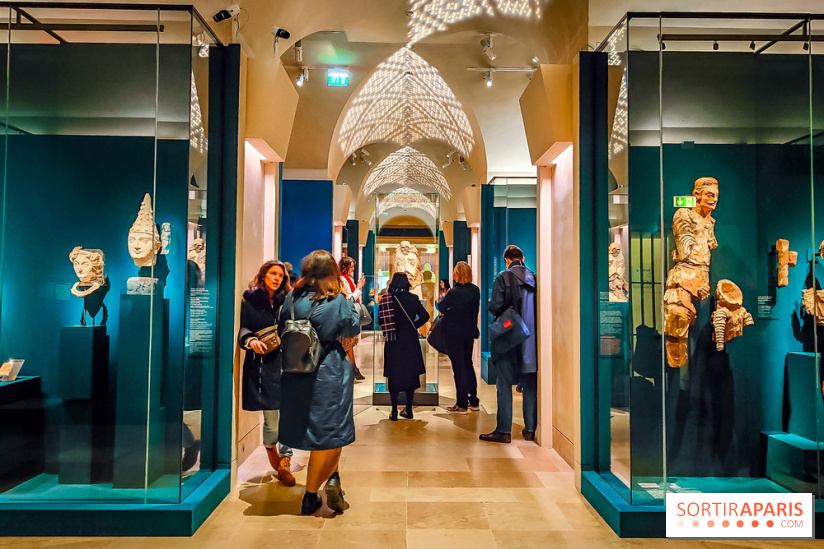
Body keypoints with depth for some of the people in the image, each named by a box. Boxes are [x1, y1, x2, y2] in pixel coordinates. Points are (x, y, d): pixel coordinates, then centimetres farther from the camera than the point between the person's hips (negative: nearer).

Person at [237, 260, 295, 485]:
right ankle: (270, 447, 37)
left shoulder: (286, 300, 12)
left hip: (286, 361, 2)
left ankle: (285, 462, 7)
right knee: (271, 419, 4)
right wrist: (250, 340, -22)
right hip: (261, 363, -2)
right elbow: (243, 326, -2)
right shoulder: (250, 299, 5)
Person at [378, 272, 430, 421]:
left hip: (392, 341, -1)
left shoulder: (386, 299, -7)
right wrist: (412, 326, 7)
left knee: (393, 374, 7)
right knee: (410, 372, 11)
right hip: (410, 341, 1)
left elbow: (380, 320, -6)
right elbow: (425, 316, -5)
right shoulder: (413, 298, -5)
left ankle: (394, 411, 8)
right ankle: (408, 409, 16)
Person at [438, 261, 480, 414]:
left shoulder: (454, 292, -20)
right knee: (468, 365, 17)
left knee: (459, 367, 1)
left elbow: (441, 308, -9)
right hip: (470, 332, 6)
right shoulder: (476, 290, -1)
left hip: (454, 334, -6)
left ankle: (462, 405, 8)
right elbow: (475, 309, 9)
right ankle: (473, 402, 24)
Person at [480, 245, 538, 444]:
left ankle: (504, 431, 3)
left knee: (504, 385, 2)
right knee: (530, 385, 12)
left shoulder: (504, 277, -9)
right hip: (531, 339, 4)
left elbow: (495, 307, -14)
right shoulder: (535, 278, 3)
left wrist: (490, 302, 7)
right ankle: (530, 429, 18)